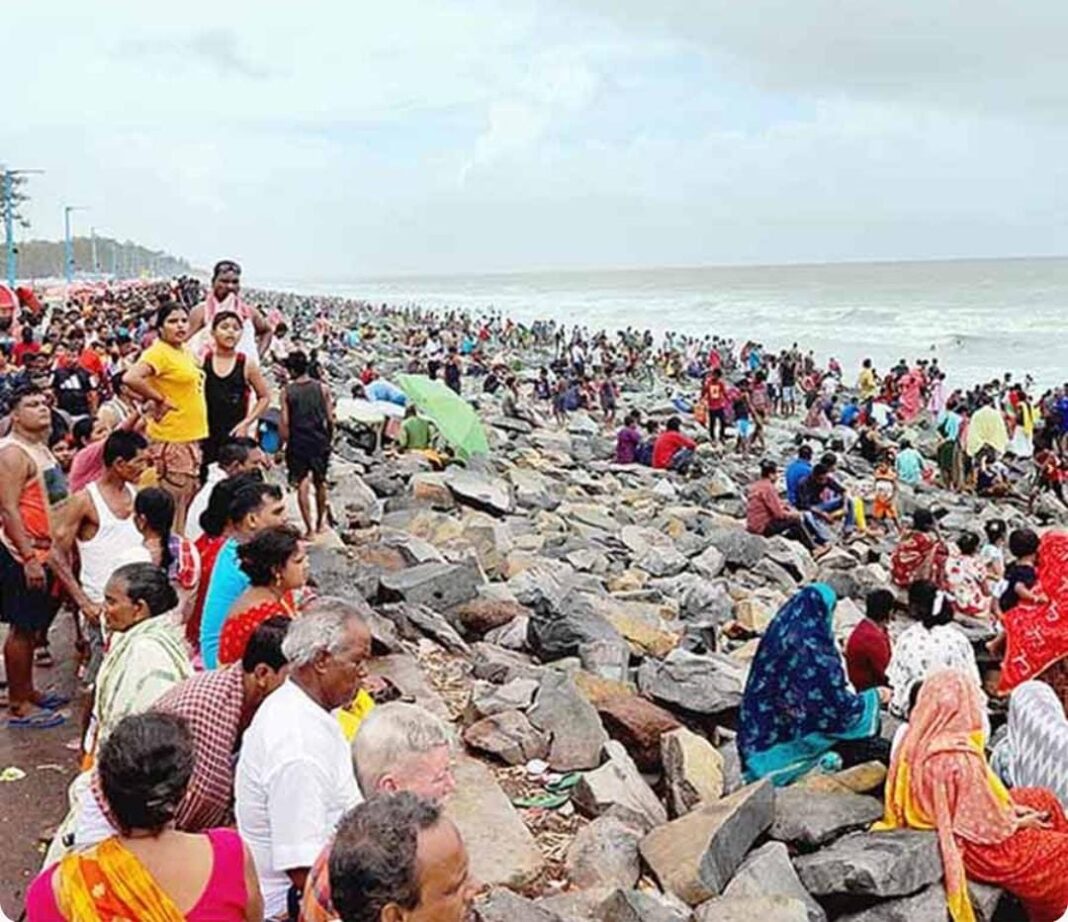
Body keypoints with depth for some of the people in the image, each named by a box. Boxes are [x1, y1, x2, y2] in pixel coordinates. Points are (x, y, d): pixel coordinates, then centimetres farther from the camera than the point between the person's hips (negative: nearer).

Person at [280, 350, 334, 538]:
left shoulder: (286, 392, -6)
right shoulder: (322, 388, -2)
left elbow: (284, 423, -8)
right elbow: (330, 419, -1)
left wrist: (284, 444, 1)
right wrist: (329, 438, 12)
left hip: (297, 443, -2)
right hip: (319, 441, 2)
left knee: (302, 485, 4)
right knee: (320, 483, 17)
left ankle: (309, 528, 1)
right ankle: (320, 523, 30)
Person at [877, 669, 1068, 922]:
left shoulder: (918, 744, -8)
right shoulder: (960, 760, -34)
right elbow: (987, 827, -24)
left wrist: (1011, 808, 6)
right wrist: (1019, 823, -5)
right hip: (975, 852, -8)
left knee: (1043, 799, 21)